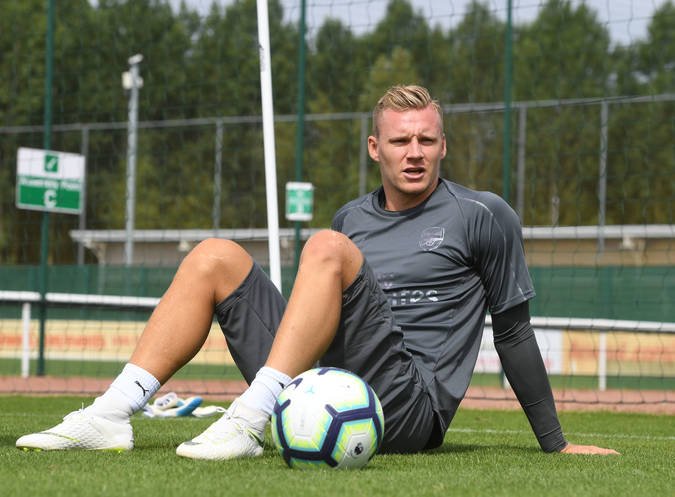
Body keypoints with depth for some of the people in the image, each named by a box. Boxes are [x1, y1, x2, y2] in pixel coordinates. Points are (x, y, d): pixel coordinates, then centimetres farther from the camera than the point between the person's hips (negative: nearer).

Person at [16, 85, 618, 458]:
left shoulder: (483, 216, 6)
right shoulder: (353, 217, 21)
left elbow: (513, 331, 9)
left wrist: (556, 444, 10)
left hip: (411, 404, -6)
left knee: (327, 248, -24)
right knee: (216, 257, -2)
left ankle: (253, 420, -38)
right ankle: (113, 414, -19)